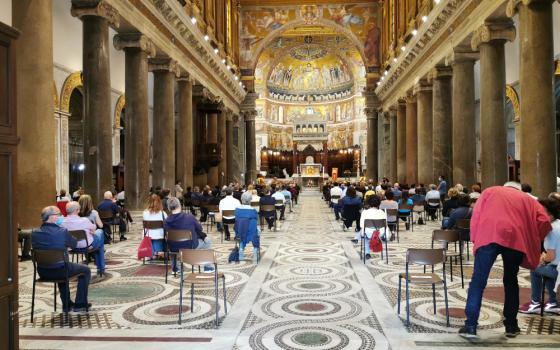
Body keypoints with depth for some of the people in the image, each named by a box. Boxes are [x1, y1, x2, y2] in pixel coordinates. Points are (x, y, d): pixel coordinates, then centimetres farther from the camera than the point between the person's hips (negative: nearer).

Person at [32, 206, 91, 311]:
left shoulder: (34, 234, -6)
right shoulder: (62, 232, -19)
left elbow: (36, 248, 11)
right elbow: (74, 244, -3)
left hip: (42, 272, 6)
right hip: (60, 270, -6)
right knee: (85, 269, 20)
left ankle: (67, 304, 41)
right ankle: (80, 303, 21)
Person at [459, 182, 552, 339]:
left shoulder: (490, 191, 25)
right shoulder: (527, 199, 27)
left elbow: (476, 214, 12)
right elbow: (544, 220, 11)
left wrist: (474, 238, 13)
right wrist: (531, 242, 20)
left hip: (489, 236, -1)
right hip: (515, 239, 2)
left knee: (478, 282, 1)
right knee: (511, 282, 19)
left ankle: (470, 326, -3)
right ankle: (511, 325, 22)